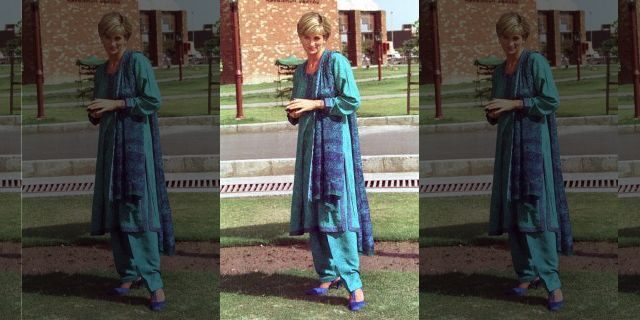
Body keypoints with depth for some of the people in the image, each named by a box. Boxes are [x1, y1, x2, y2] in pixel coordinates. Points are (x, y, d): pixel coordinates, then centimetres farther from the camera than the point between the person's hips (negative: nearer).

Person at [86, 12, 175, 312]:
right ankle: (129, 273, 13)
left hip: (136, 143, -7)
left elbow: (152, 101, -12)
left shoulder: (137, 62, -4)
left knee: (138, 210, -13)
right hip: (110, 143, 7)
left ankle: (153, 281, -14)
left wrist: (116, 104, -15)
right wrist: (94, 113, 0)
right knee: (115, 212, 5)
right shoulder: (101, 71, 16)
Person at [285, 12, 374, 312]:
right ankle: (328, 274, 14)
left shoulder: (337, 62, -4)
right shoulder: (300, 71, 16)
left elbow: (353, 101, -11)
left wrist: (316, 104, -14)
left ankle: (352, 281, -11)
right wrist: (294, 113, 0)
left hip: (335, 142, -7)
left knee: (336, 209, -12)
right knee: (313, 211, 5)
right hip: (309, 143, 7)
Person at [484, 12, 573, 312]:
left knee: (536, 209, -13)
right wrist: (492, 112, -1)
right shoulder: (499, 71, 16)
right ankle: (527, 273, 13)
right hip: (508, 144, 7)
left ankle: (552, 282, -12)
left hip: (534, 143, -7)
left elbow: (551, 101, -11)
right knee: (513, 212, 4)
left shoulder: (535, 62, -4)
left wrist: (513, 104, -15)